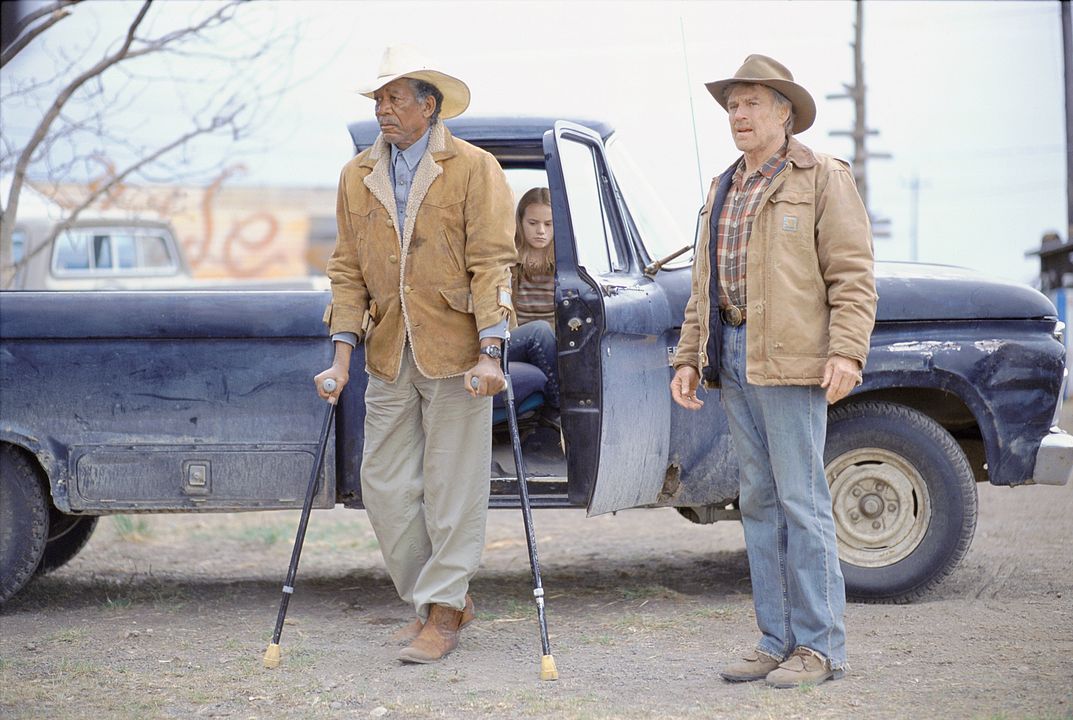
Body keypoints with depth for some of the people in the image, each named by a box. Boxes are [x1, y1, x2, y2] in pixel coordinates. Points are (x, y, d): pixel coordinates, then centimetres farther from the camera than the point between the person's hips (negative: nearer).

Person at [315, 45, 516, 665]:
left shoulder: (475, 170, -3)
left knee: (452, 487, 0)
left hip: (455, 353, -5)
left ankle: (444, 612, 10)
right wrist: (344, 354, 2)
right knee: (385, 486, 6)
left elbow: (491, 264, -8)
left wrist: (490, 353, -16)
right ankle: (447, 596, 21)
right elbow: (348, 269, 11)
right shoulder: (357, 177, 10)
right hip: (390, 357, 5)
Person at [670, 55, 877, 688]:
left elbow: (852, 273, -6)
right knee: (760, 502, 8)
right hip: (733, 361, 7)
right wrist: (689, 359, 16)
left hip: (792, 361, -7)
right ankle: (777, 641, 12)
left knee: (802, 501, -7)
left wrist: (847, 351, -17)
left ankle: (821, 647, -2)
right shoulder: (724, 190, 20)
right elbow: (704, 284, 24)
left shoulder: (823, 179, 0)